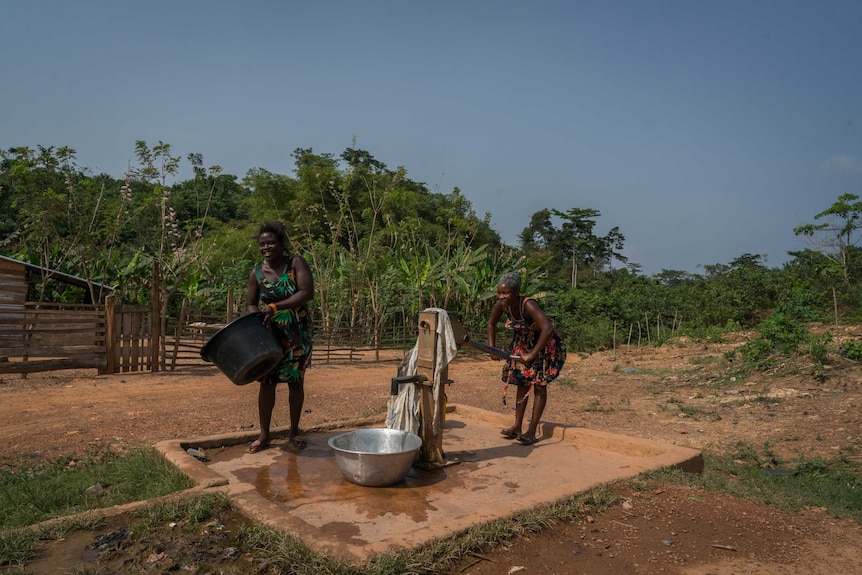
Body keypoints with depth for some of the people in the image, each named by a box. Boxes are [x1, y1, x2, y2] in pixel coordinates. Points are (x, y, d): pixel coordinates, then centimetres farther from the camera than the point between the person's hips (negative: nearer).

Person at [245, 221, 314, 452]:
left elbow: (307, 292, -19)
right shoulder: (257, 273, -1)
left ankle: (294, 431, 23)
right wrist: (258, 319, -13)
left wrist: (276, 306, -26)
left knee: (296, 381, 7)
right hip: (270, 335, 2)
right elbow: (250, 303, 8)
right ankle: (264, 434, 18)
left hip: (297, 333, -1)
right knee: (267, 382, 3)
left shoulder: (296, 263, -9)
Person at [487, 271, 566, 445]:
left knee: (539, 384, -2)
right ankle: (517, 427, 19)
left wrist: (533, 354, -44)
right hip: (522, 344, 6)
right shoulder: (501, 305, -18)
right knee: (522, 383, 10)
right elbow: (491, 324, 2)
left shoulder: (528, 305, -37)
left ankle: (532, 431, 5)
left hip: (544, 344, -6)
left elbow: (548, 329, -47)